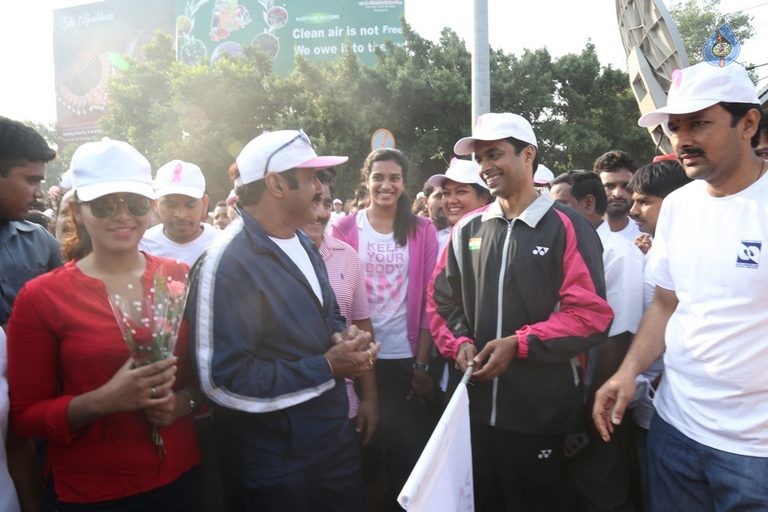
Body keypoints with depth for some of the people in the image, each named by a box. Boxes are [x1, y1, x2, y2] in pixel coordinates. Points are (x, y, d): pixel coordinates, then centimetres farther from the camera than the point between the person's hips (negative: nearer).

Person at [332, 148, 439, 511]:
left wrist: (422, 364, -4)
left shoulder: (423, 230, 0)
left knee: (407, 452, 10)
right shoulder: (344, 229, 0)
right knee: (363, 450, 14)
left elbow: (429, 299, -2)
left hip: (407, 358, 0)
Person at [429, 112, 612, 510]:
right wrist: (459, 343, -8)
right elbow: (441, 299, 10)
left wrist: (519, 343, -19)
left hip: (542, 413, -4)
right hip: (475, 407, 4)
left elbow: (590, 313, -13)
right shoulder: (467, 228, 7)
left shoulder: (567, 227, -7)